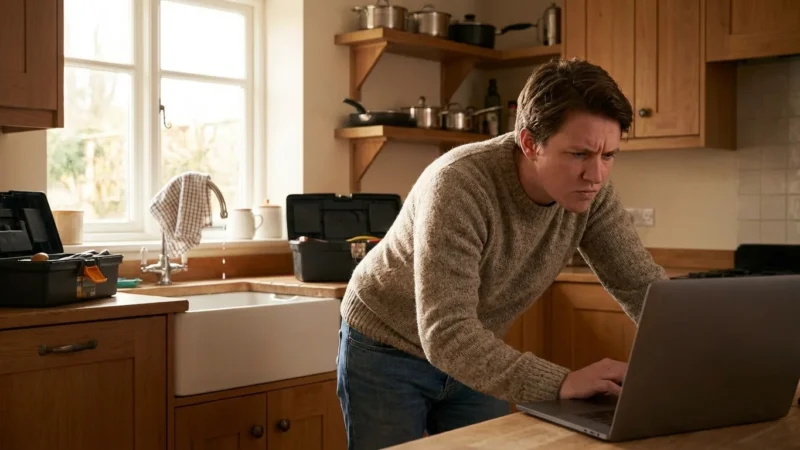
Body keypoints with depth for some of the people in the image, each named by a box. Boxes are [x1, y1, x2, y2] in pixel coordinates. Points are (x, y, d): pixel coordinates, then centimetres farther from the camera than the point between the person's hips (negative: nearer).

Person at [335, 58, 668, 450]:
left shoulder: (589, 190, -17)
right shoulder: (459, 185, -35)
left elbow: (643, 284, -10)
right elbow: (445, 334, -41)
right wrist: (560, 384, -51)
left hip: (475, 355, 5)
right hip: (388, 351, -5)